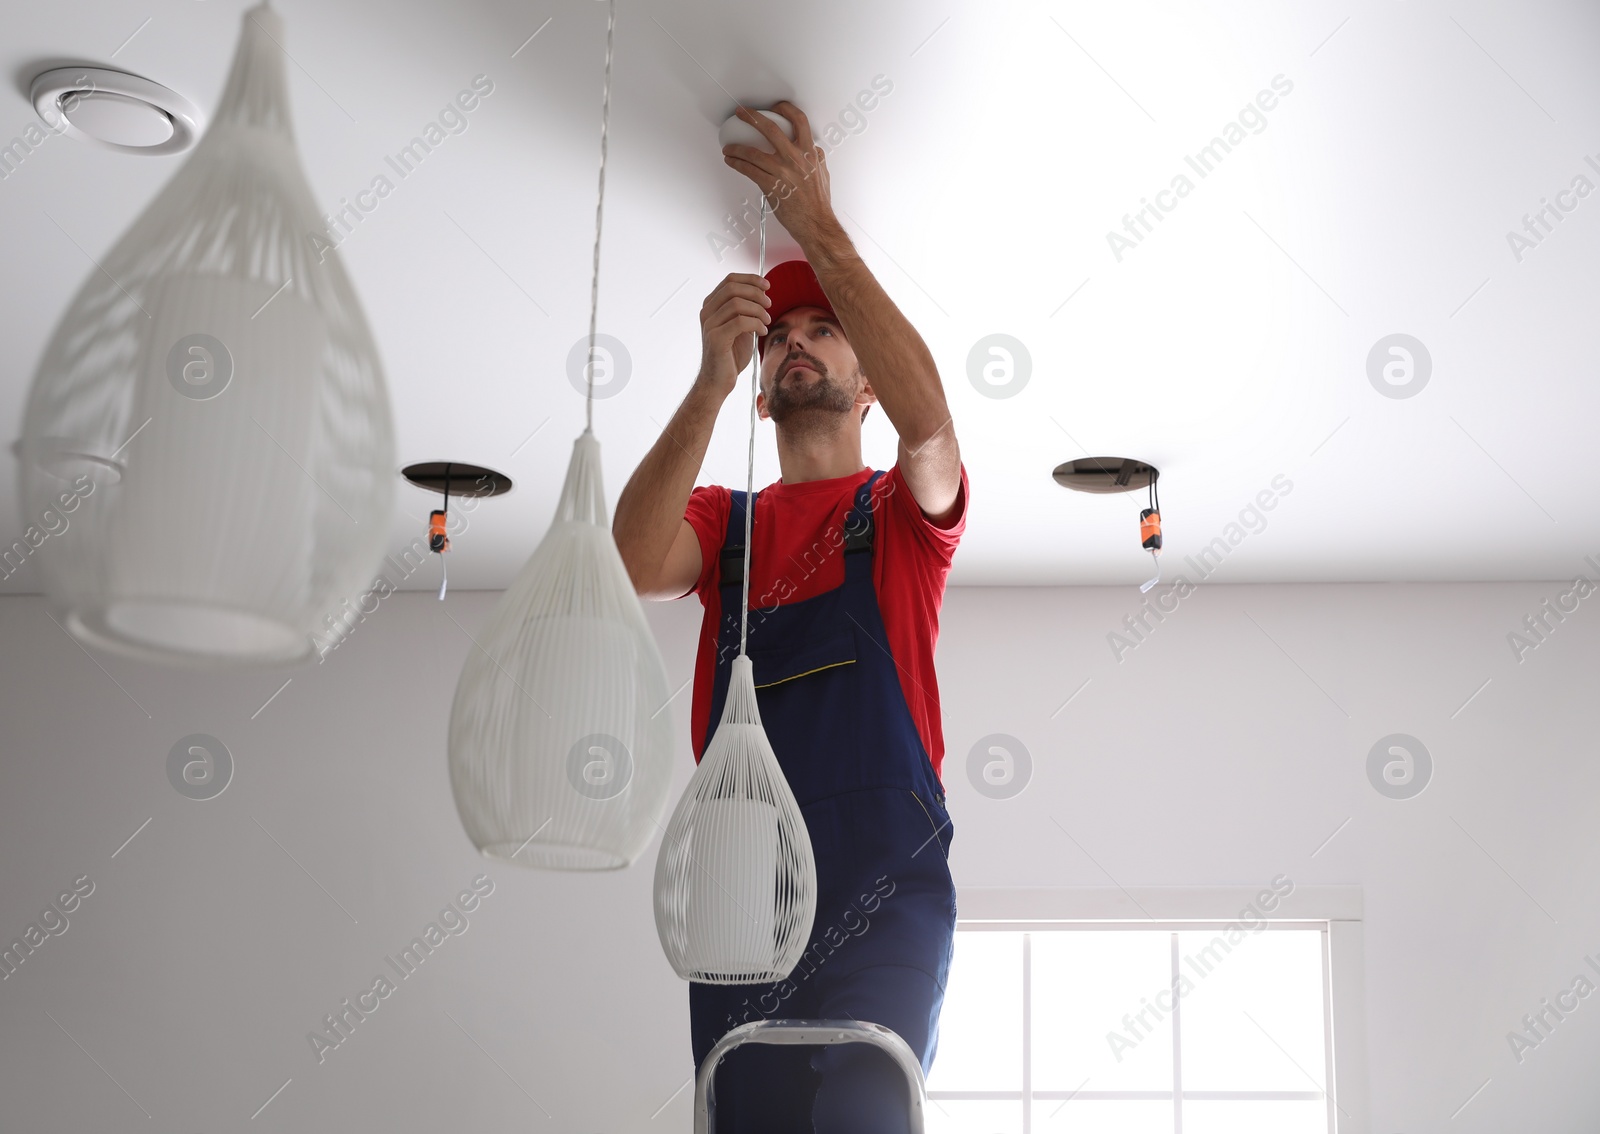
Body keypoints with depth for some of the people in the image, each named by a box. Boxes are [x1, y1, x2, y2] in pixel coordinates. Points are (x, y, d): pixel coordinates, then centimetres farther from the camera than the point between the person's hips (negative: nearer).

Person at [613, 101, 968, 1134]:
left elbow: (925, 415, -10)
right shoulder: (724, 519, 20)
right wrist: (713, 380, -13)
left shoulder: (904, 509, 14)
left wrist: (818, 226, -9)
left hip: (883, 876, -2)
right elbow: (636, 567, -3)